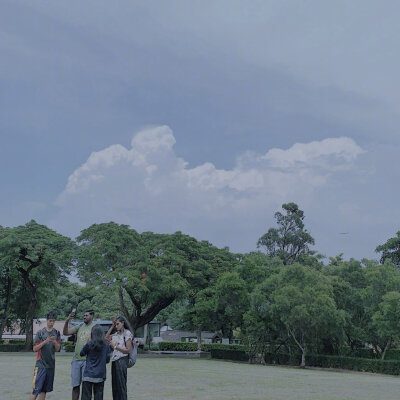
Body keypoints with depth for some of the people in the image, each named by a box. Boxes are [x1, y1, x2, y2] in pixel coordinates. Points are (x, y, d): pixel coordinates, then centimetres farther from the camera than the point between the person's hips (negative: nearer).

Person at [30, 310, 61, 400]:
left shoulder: (56, 333, 8)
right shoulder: (40, 333, -2)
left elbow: (57, 349, 6)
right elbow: (35, 348, -4)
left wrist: (54, 342, -13)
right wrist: (45, 341, -16)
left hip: (51, 364, 4)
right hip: (41, 364, -4)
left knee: (45, 389, 7)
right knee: (36, 389, -9)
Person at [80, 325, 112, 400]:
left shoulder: (89, 344, -8)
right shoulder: (106, 345, -2)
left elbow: (81, 353, 8)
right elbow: (107, 359, 4)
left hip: (88, 375, -2)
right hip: (100, 375, 2)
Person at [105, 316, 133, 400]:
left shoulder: (127, 334, -6)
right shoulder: (117, 334, 14)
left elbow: (128, 350, -10)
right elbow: (106, 338, 22)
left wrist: (115, 346, -14)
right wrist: (112, 326, 14)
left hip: (122, 360, -7)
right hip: (114, 360, 7)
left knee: (121, 384, -6)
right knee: (115, 384, 9)